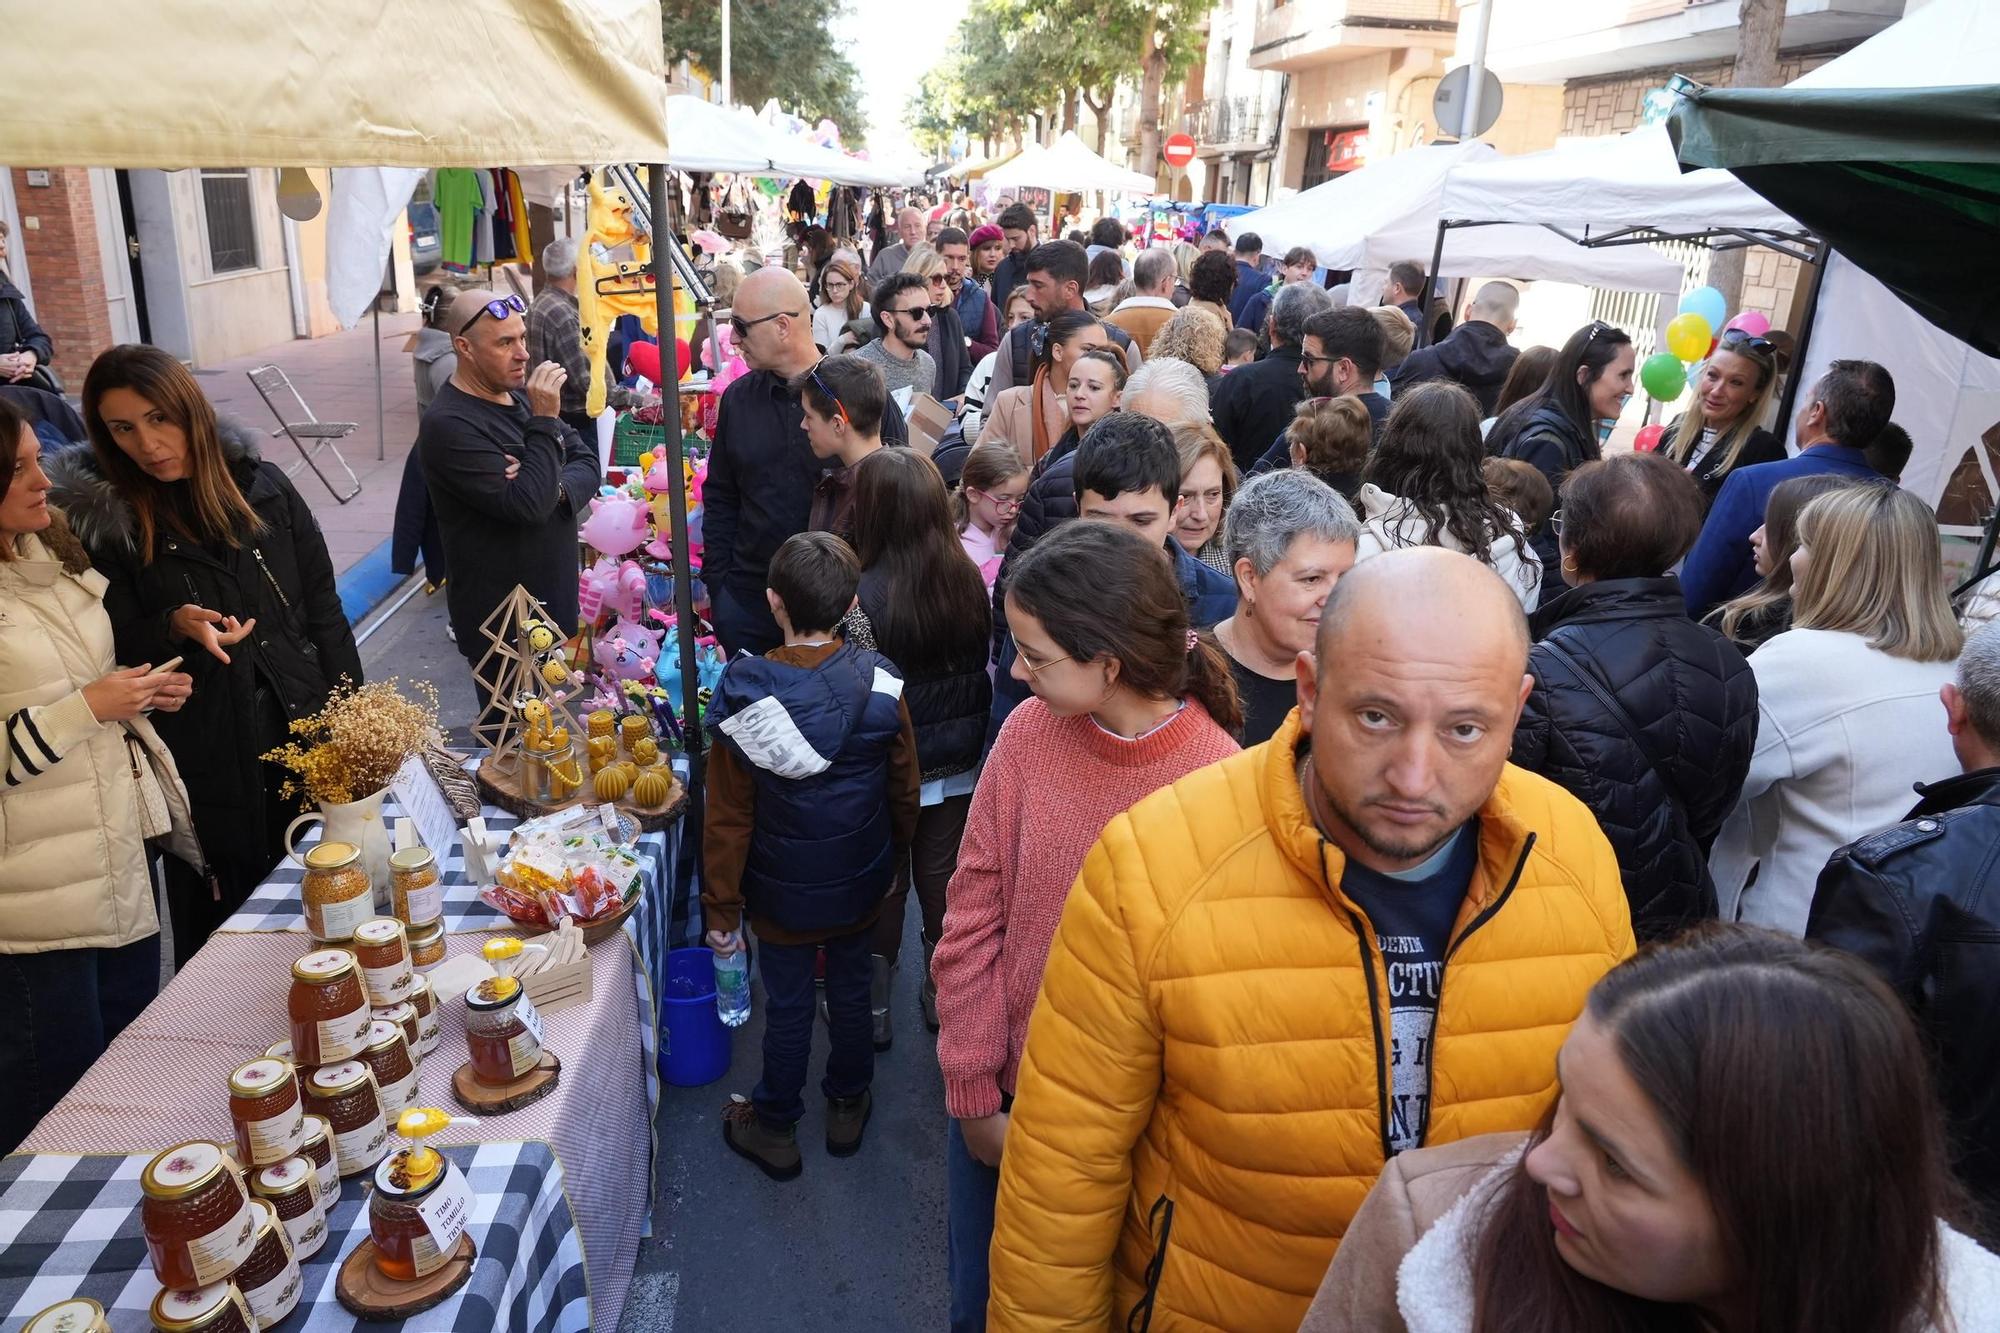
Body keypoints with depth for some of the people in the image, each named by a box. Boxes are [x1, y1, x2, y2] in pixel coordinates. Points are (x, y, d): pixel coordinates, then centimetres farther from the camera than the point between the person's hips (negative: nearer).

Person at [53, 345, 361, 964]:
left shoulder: (262, 486, 1)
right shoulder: (101, 520, -5)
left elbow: (323, 609, 5)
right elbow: (117, 650, -3)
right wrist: (175, 628, -25)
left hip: (308, 730, 2)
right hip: (205, 765, -2)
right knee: (226, 931, 8)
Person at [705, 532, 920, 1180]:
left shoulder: (744, 696, -23)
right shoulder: (880, 684, -18)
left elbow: (728, 818, -14)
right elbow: (904, 791, -4)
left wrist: (721, 909, -2)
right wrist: (893, 854, 15)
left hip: (782, 891, -2)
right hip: (859, 883, 2)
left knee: (787, 1005, 16)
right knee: (851, 988, 22)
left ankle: (776, 1129, 37)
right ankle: (847, 1106, 43)